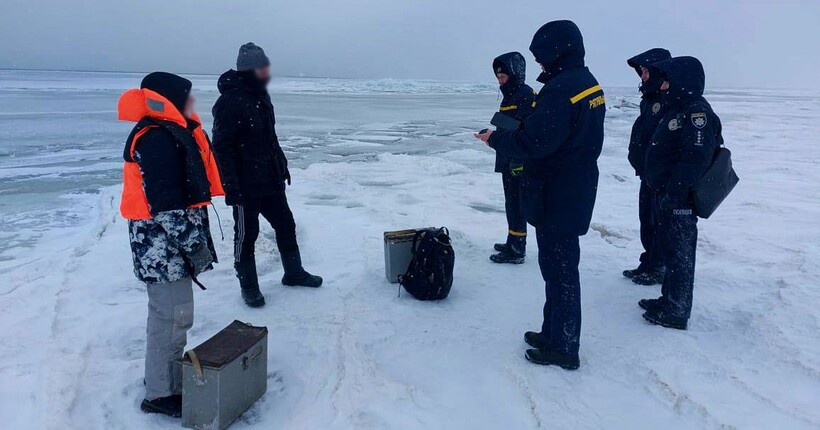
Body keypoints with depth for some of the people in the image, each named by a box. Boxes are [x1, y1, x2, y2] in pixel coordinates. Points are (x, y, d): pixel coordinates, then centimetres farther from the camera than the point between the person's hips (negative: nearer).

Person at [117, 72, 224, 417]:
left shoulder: (174, 132, 13)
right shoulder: (155, 139, -19)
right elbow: (165, 204, -24)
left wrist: (196, 237, 21)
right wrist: (194, 245, -20)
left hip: (172, 243, 10)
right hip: (163, 245, -10)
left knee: (168, 313, 20)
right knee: (174, 316, -2)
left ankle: (162, 374, 36)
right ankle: (161, 393, 12)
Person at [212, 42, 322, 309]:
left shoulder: (260, 96, 11)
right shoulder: (230, 101, -17)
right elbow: (222, 147, -20)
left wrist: (282, 166, 20)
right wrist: (231, 187, -23)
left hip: (271, 180, 9)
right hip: (246, 185, -8)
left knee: (286, 225, 16)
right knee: (246, 234, 5)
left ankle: (293, 273, 33)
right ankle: (249, 287, 21)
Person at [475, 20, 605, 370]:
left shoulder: (560, 90, -21)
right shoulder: (587, 83, 11)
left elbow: (534, 143, -24)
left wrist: (496, 139, -9)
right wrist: (511, 134, 10)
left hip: (557, 197, -10)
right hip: (576, 192, 10)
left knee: (559, 269, 0)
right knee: (560, 266, 18)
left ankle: (563, 347, 13)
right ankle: (554, 333, 31)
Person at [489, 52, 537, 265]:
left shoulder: (526, 95, -15)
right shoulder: (510, 95, 16)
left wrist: (518, 160, -25)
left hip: (518, 163, -10)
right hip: (508, 161, 10)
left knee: (516, 205, -4)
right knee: (512, 203, 17)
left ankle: (516, 251, 3)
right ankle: (513, 243, 29)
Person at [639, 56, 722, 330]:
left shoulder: (697, 112, -17)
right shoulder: (679, 110, 15)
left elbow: (697, 156, -27)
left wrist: (675, 192, -28)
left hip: (680, 199, -10)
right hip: (668, 194, 10)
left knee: (679, 253, -1)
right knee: (670, 248, 18)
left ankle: (676, 313, 9)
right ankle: (669, 300, 32)